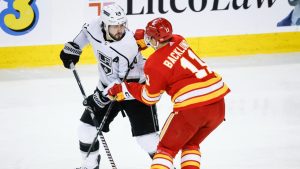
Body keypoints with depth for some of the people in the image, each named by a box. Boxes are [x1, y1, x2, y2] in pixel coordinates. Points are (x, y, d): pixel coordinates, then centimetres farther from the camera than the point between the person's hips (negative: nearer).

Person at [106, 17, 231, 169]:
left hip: (191, 109, -6)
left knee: (167, 148, 13)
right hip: (218, 105, 6)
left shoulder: (154, 64, -8)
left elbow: (149, 98, 6)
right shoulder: (179, 41, 8)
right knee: (191, 144, 27)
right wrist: (139, 38, 33)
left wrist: (124, 89, 16)